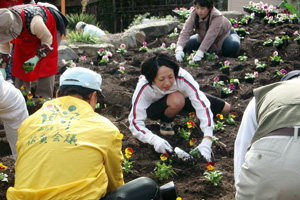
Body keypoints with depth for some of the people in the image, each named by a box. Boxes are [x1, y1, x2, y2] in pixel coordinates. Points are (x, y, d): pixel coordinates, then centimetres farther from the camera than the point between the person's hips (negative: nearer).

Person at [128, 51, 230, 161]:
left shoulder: (183, 77, -37)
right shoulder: (144, 88, -37)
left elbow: (203, 106, -41)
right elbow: (135, 122, -37)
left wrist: (206, 142, -51)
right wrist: (154, 139, -55)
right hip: (153, 108, -3)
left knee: (225, 108, -1)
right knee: (177, 100, -39)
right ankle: (165, 123, -5)